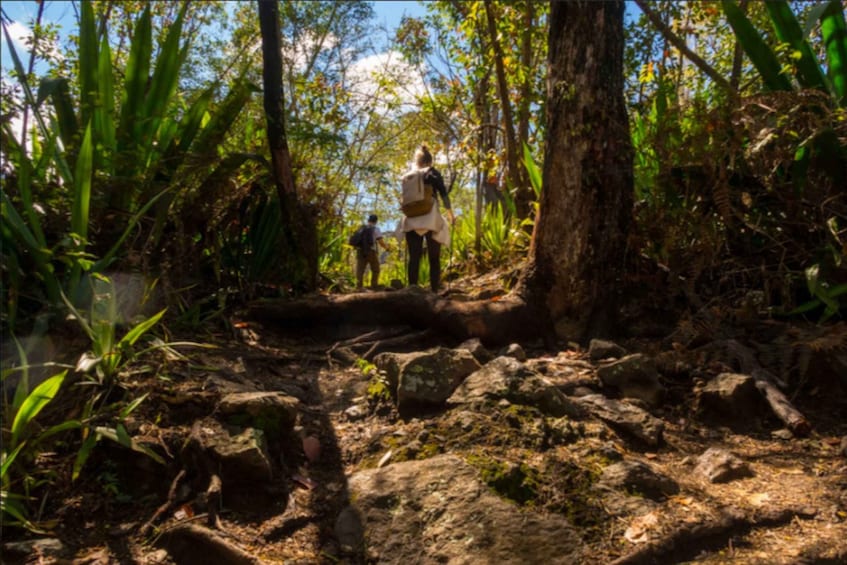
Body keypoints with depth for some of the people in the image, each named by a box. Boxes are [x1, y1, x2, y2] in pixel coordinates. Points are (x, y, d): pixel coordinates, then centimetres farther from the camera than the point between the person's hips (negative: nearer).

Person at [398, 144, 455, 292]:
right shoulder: (433, 173, 4)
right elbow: (443, 195, -1)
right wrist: (451, 216, 7)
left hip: (411, 220, 3)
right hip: (430, 218, -3)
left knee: (414, 258, 1)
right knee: (434, 259, 0)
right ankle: (434, 292, -9)